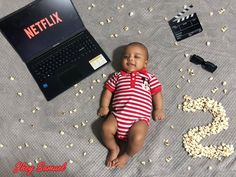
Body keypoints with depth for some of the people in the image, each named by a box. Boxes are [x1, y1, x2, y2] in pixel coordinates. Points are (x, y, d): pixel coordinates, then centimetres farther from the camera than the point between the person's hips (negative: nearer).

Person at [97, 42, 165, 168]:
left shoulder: (149, 78, 15)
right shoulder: (118, 76, 20)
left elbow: (157, 93, 15)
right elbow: (108, 90, 19)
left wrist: (159, 109, 4)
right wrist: (104, 106, 7)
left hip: (140, 117, -2)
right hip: (118, 114, 3)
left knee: (137, 138, -27)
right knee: (106, 128, -23)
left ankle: (127, 154, 7)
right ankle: (114, 148, 8)